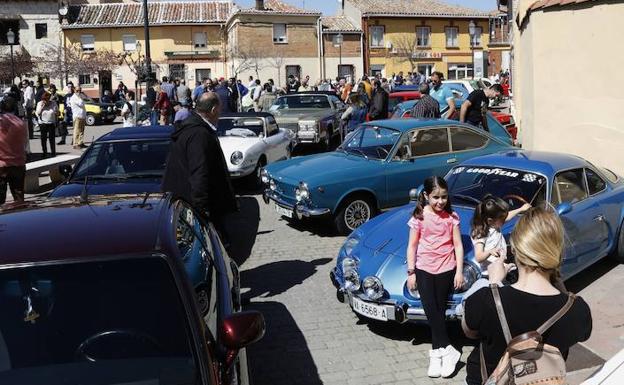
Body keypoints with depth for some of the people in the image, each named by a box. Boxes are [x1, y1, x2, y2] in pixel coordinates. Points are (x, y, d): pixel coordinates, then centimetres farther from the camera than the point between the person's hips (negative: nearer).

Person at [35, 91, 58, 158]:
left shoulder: (53, 103, 0)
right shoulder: (39, 104, 1)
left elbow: (57, 113, 11)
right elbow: (37, 113, -6)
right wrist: (42, 107, -15)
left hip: (51, 123, -1)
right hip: (43, 123, 1)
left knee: (52, 138, -3)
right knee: (43, 139, 5)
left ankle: (53, 153, 3)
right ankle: (44, 153, 15)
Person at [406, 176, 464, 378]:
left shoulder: (451, 217, -2)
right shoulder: (419, 217, -5)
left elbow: (458, 246, 1)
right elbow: (412, 246, -1)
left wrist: (459, 272, -3)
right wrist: (411, 272, -3)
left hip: (446, 269, 1)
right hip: (424, 269, 0)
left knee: (439, 311, 6)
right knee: (431, 311, -8)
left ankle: (437, 352, 13)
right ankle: (448, 350, 0)